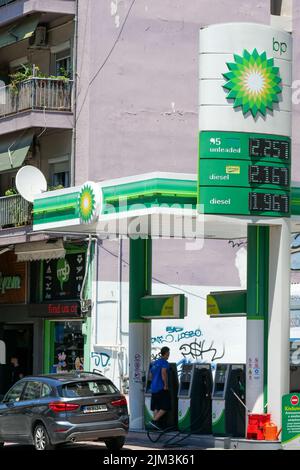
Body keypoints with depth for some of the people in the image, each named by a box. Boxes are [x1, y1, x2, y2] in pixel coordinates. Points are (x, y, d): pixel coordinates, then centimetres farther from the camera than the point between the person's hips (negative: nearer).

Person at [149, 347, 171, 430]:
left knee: (156, 407, 11)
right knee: (165, 407, -5)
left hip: (154, 388, 8)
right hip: (161, 388, -8)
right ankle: (154, 420, -13)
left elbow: (151, 376, 21)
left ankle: (155, 423, 9)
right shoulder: (164, 362, -9)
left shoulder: (154, 363, 17)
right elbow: (163, 373, -23)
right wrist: (166, 385, -17)